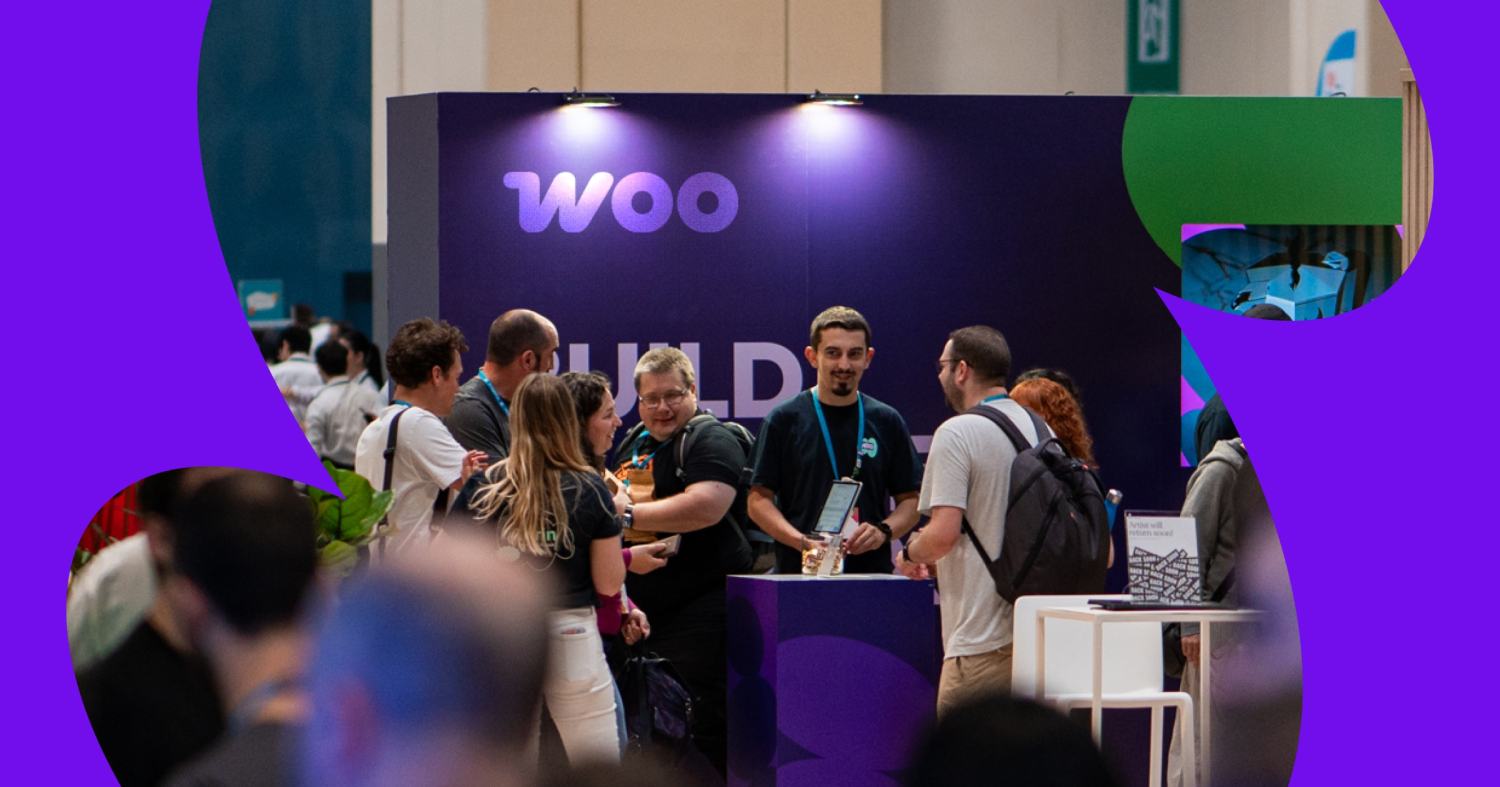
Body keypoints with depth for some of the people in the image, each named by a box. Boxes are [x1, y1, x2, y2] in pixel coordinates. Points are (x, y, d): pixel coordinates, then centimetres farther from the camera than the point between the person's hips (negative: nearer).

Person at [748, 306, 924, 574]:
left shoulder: (887, 421, 10)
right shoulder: (784, 420, 4)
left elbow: (911, 500, 14)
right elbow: (759, 500, 2)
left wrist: (883, 530, -8)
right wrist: (800, 540, -14)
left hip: (872, 574, 2)